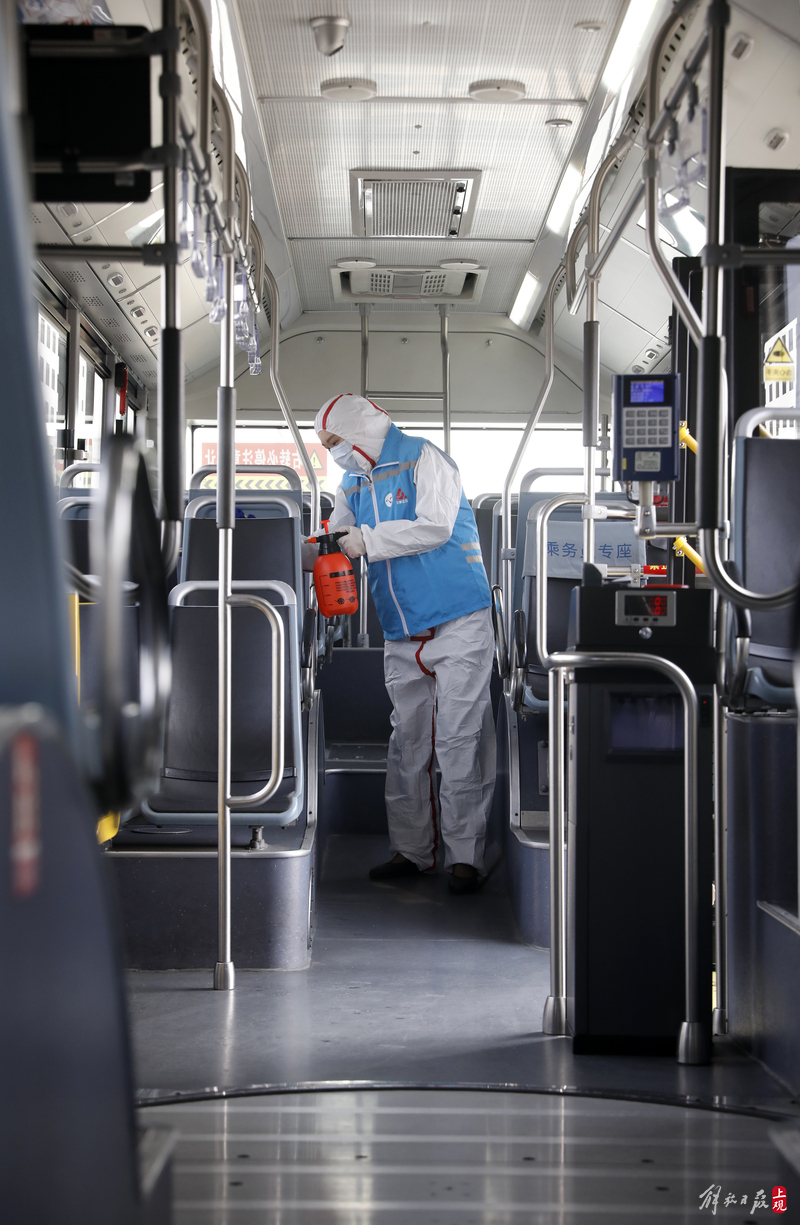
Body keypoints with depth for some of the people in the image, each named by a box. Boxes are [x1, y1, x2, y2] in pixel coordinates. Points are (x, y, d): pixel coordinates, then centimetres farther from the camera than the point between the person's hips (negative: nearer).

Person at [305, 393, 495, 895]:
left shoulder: (423, 459, -5)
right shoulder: (354, 486, 17)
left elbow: (435, 527, -18)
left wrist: (367, 540, -18)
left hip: (459, 623, -7)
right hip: (403, 636, 7)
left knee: (459, 740, -8)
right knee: (407, 742, 7)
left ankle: (464, 856, -5)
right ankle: (412, 850, 14)